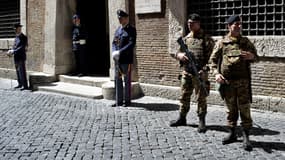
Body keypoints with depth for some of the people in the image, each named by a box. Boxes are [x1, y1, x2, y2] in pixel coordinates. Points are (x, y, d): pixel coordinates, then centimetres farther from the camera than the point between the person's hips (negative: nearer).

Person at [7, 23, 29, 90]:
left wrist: (13, 51, -23)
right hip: (16, 57, 8)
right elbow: (14, 46, 16)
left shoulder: (24, 37, -11)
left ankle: (25, 86, -5)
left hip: (21, 57, -8)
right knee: (18, 71, 13)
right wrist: (11, 51, -3)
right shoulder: (16, 37, 15)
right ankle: (20, 84, 22)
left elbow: (22, 47, -19)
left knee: (22, 71, -8)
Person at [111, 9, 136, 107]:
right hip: (117, 59, 6)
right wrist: (114, 52, -8)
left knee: (127, 80, 3)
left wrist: (120, 52, -21)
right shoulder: (118, 30, 15)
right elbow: (114, 42, 13)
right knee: (117, 80, 9)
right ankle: (119, 101, 17)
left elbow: (131, 44, -16)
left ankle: (127, 100, 13)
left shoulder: (131, 30, -5)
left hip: (126, 59, -6)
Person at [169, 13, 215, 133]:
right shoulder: (185, 38, 12)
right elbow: (176, 53, 16)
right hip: (186, 72, 5)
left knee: (201, 98, 1)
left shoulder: (206, 39, -4)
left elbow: (211, 56, -9)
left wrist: (204, 69, -20)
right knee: (184, 96, 12)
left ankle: (202, 122, 10)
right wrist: (180, 55, -9)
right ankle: (182, 118, 25)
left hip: (200, 73, -5)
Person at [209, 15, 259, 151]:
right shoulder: (221, 43, 5)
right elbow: (213, 60, 6)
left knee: (244, 109, -1)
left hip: (243, 81, 0)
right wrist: (216, 73, -10)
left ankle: (246, 137, 7)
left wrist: (252, 56, -10)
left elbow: (256, 57, 14)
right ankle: (232, 134, 22)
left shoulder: (246, 41, 9)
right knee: (230, 109, 9)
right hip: (227, 82, 0)